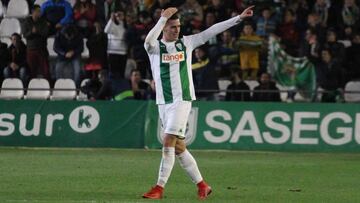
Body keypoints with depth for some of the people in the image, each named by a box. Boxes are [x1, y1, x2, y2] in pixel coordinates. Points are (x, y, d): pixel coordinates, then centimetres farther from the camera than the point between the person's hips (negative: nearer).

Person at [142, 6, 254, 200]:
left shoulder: (186, 43, 7)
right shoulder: (155, 47, 2)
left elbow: (211, 31, 8)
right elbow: (148, 40, -22)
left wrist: (239, 17, 7)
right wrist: (163, 17, -22)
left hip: (182, 100, -2)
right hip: (163, 102, 2)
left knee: (168, 143, -13)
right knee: (178, 147, 5)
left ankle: (159, 188, -12)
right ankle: (202, 185, 16)